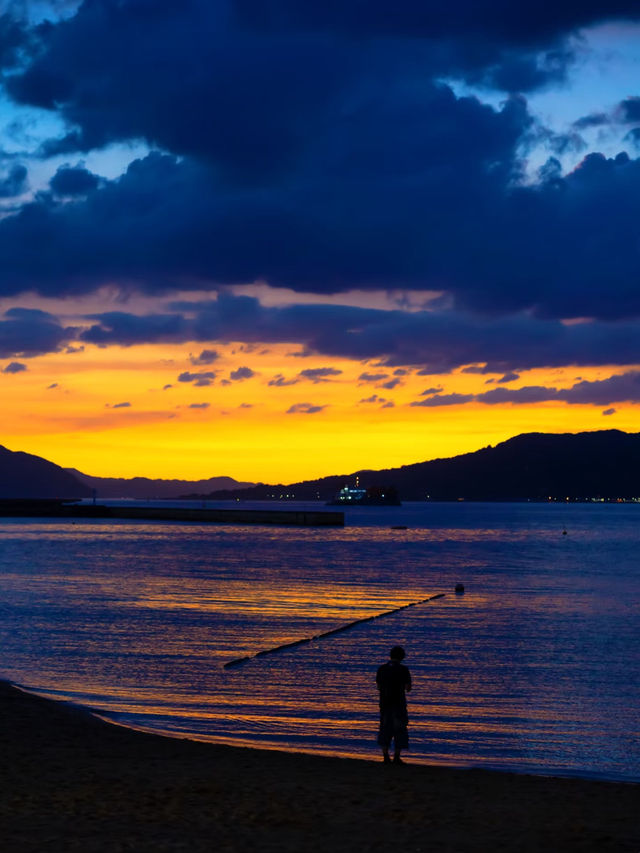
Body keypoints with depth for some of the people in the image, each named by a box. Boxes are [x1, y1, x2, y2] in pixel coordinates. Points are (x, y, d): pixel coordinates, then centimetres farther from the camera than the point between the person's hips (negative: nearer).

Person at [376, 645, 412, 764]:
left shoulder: (381, 669, 2)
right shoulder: (403, 669, -10)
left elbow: (379, 686, 9)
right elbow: (408, 688, -10)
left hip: (384, 703, 3)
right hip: (399, 703, -3)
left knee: (385, 729, 11)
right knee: (399, 730, 6)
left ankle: (386, 757, 6)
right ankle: (396, 757, 1)